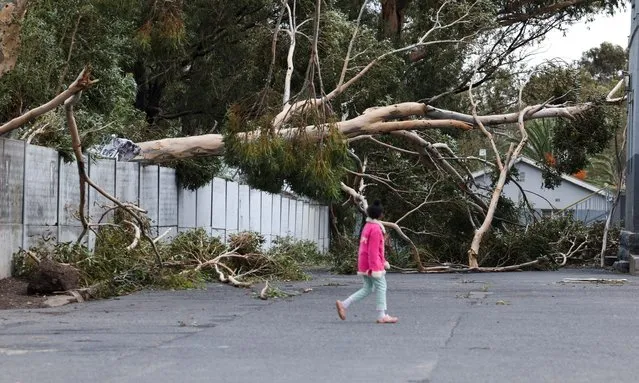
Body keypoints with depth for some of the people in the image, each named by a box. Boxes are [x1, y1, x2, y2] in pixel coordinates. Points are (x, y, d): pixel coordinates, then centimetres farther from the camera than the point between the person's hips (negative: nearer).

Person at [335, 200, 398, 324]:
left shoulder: (367, 226, 14)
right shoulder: (376, 229, -16)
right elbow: (373, 250, -21)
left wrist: (383, 262, 28)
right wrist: (374, 268, -22)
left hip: (364, 264, 9)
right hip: (373, 264, -9)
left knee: (367, 288, 13)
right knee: (381, 287, 1)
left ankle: (343, 304, 7)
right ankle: (382, 316, 4)